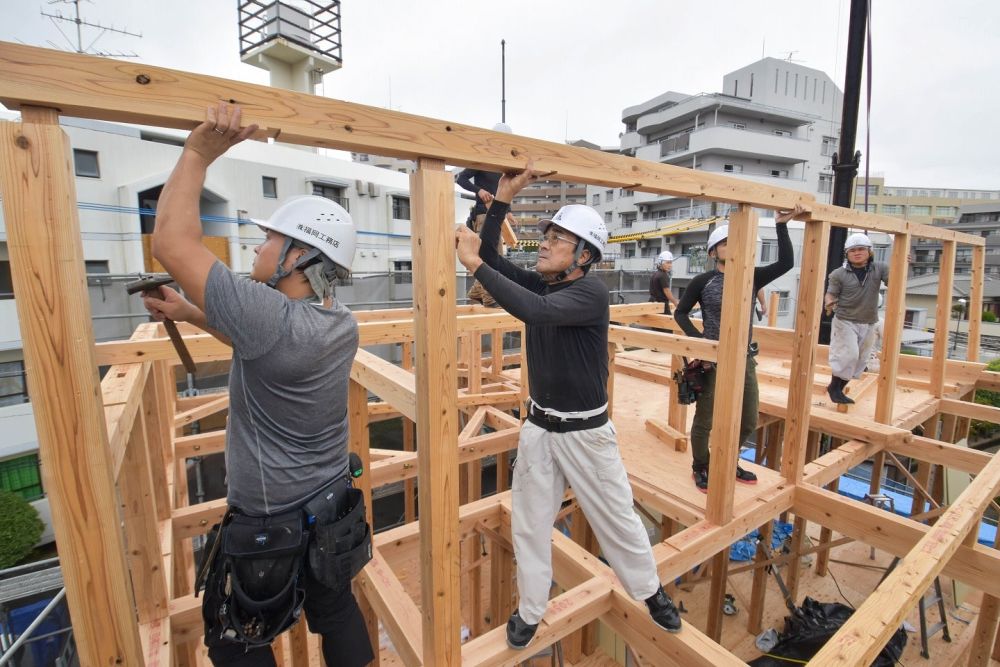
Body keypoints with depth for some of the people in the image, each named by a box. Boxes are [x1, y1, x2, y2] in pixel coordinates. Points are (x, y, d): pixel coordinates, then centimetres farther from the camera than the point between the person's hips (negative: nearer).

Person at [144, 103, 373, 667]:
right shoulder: (342, 324, -5)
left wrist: (198, 153, -17)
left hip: (269, 525, -7)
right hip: (334, 507, 7)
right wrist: (189, 312, 11)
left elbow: (171, 241, -24)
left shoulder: (274, 319, -31)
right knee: (338, 613, 26)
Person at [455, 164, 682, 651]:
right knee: (529, 523, 15)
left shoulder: (592, 291, -20)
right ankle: (530, 611, 37)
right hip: (539, 426, 6)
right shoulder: (539, 283, 0)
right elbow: (492, 258, -4)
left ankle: (650, 591, 43)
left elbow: (533, 311, -36)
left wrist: (473, 262, -32)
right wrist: (504, 195, -11)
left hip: (585, 431, -5)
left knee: (616, 518, 15)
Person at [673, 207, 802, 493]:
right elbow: (680, 313, 0)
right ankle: (700, 468, 28)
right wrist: (698, 339, -13)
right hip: (712, 361, -4)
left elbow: (785, 263, -10)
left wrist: (781, 225, -15)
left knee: (748, 421, 16)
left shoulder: (752, 277, 4)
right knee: (704, 421, 6)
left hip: (745, 360, 5)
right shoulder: (702, 281, -6)